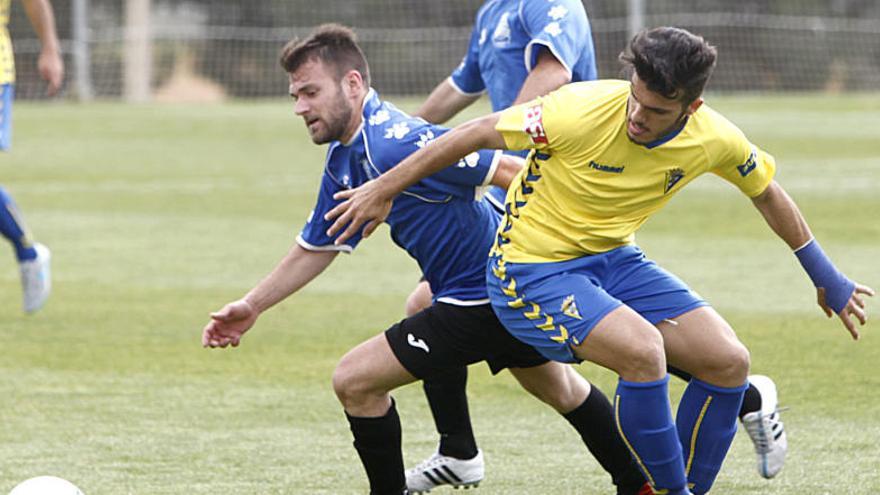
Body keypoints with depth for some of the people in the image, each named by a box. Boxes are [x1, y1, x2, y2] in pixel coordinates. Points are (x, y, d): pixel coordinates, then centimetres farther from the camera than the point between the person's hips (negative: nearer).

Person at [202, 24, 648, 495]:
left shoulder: (394, 143, -26)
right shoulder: (343, 161, 5)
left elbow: (508, 169, -25)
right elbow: (317, 247, 18)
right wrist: (251, 306, 15)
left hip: (481, 297, -11)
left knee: (354, 381, -8)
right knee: (557, 386, 32)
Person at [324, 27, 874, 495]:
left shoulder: (715, 140, -13)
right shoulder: (582, 111, -29)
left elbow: (768, 192, 7)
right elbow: (480, 133, -17)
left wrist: (827, 278, 17)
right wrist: (384, 190, -11)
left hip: (615, 259, 6)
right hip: (533, 268, -6)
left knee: (729, 361, -7)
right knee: (643, 349, -30)